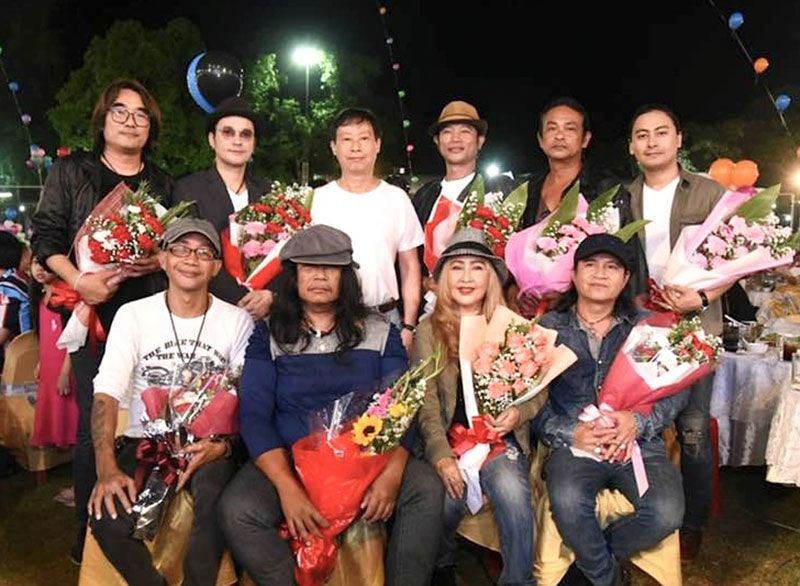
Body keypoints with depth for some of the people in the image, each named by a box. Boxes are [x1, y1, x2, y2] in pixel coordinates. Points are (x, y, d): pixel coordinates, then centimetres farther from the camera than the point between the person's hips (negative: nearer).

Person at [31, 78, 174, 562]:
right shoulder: (70, 172, 8)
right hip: (94, 312, -2)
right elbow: (46, 237, 1)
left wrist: (155, 260, -9)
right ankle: (90, 532, 14)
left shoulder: (162, 183, 15)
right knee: (94, 425, 0)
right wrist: (79, 281, -15)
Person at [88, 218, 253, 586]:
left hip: (209, 446, -1)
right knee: (109, 519, -25)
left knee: (215, 499, -33)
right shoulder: (133, 315, 3)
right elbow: (107, 393, -6)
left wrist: (223, 443, -21)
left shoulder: (237, 321, 2)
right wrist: (107, 468, -20)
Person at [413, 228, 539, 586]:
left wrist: (520, 412, -13)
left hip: (500, 436, 1)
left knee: (511, 489, -30)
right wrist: (441, 455, -19)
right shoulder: (429, 331, 6)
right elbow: (426, 402, -4)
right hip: (449, 438, 0)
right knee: (448, 495, -27)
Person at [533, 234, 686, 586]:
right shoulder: (549, 328, 6)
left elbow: (677, 389, 7)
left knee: (666, 513, -25)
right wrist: (570, 433, -15)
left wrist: (639, 422, -11)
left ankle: (590, 556, 6)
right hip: (574, 444, -2)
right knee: (568, 503, -32)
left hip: (639, 442, 2)